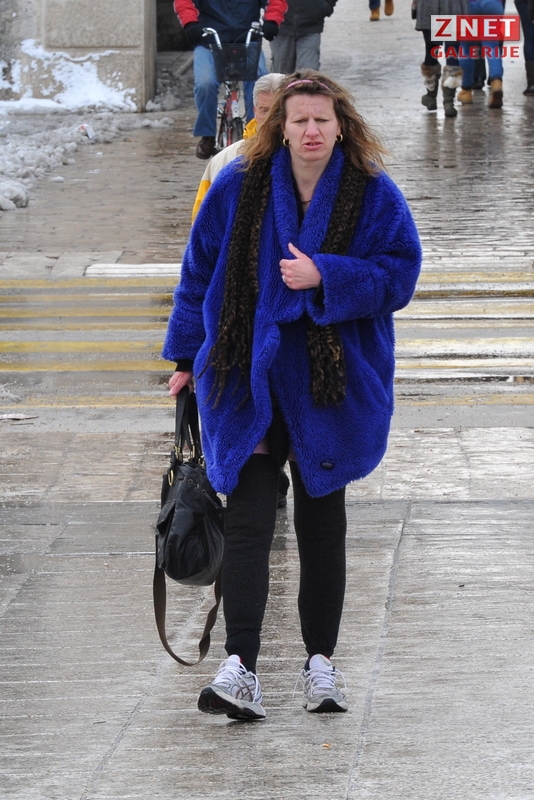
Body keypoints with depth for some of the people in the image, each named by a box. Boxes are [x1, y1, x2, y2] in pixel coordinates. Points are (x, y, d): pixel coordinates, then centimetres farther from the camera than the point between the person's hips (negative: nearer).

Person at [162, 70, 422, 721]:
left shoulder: (374, 196, -3)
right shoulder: (239, 188, -1)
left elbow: (399, 274, -6)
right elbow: (200, 270, 8)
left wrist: (324, 276, -18)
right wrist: (188, 356, 10)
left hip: (332, 386, 0)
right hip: (246, 380, 0)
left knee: (322, 522, 10)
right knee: (246, 521, -9)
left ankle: (320, 661, 21)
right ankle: (240, 667, -16)